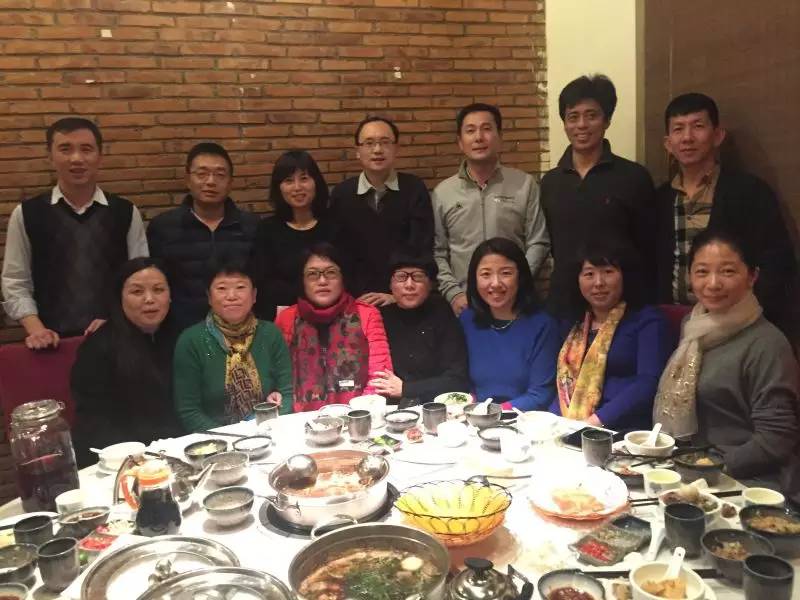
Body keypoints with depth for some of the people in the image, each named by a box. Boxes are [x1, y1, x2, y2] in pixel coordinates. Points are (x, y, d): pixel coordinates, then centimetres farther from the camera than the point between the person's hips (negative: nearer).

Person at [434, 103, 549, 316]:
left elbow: (538, 244, 0)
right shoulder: (442, 192, 4)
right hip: (464, 304, 1)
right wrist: (453, 293, -7)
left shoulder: (525, 185, 2)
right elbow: (436, 253, 4)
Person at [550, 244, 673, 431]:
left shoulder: (648, 321, 2)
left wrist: (597, 420, -19)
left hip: (623, 430, -4)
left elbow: (649, 383, -10)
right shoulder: (571, 324, 19)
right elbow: (563, 381, 15)